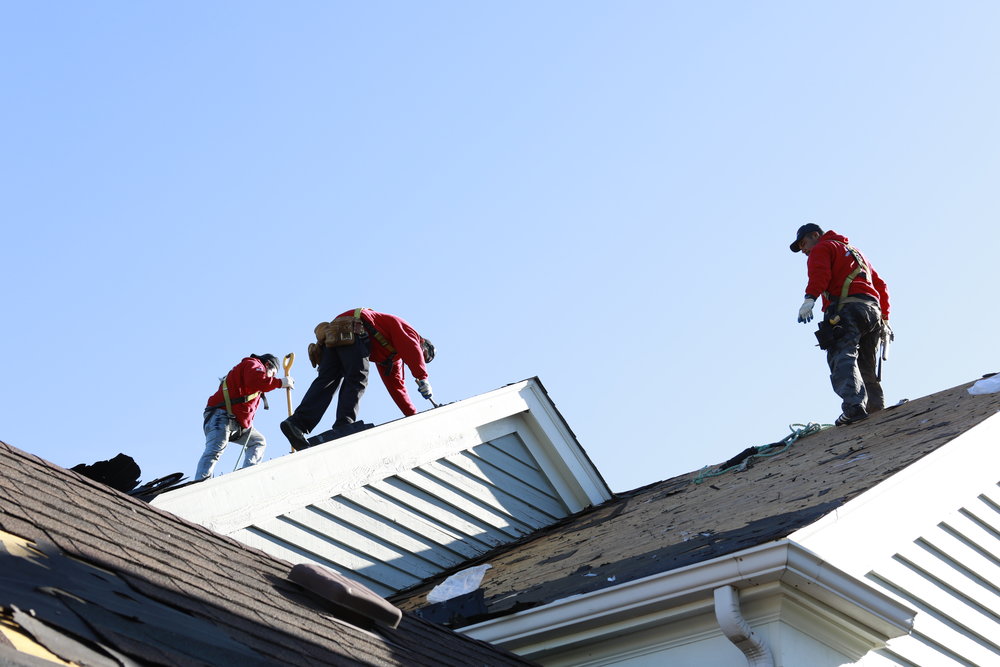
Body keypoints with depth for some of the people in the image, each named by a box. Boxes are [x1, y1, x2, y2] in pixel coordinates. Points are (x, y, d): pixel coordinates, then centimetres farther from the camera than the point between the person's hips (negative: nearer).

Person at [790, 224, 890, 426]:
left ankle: (854, 405, -44)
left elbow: (820, 273, -9)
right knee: (867, 368, 13)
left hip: (847, 307, -8)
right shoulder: (854, 251, 39)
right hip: (873, 309, 8)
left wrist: (810, 297, -24)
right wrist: (884, 317, 38)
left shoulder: (822, 248, 14)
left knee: (843, 358, -23)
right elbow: (880, 285, 37)